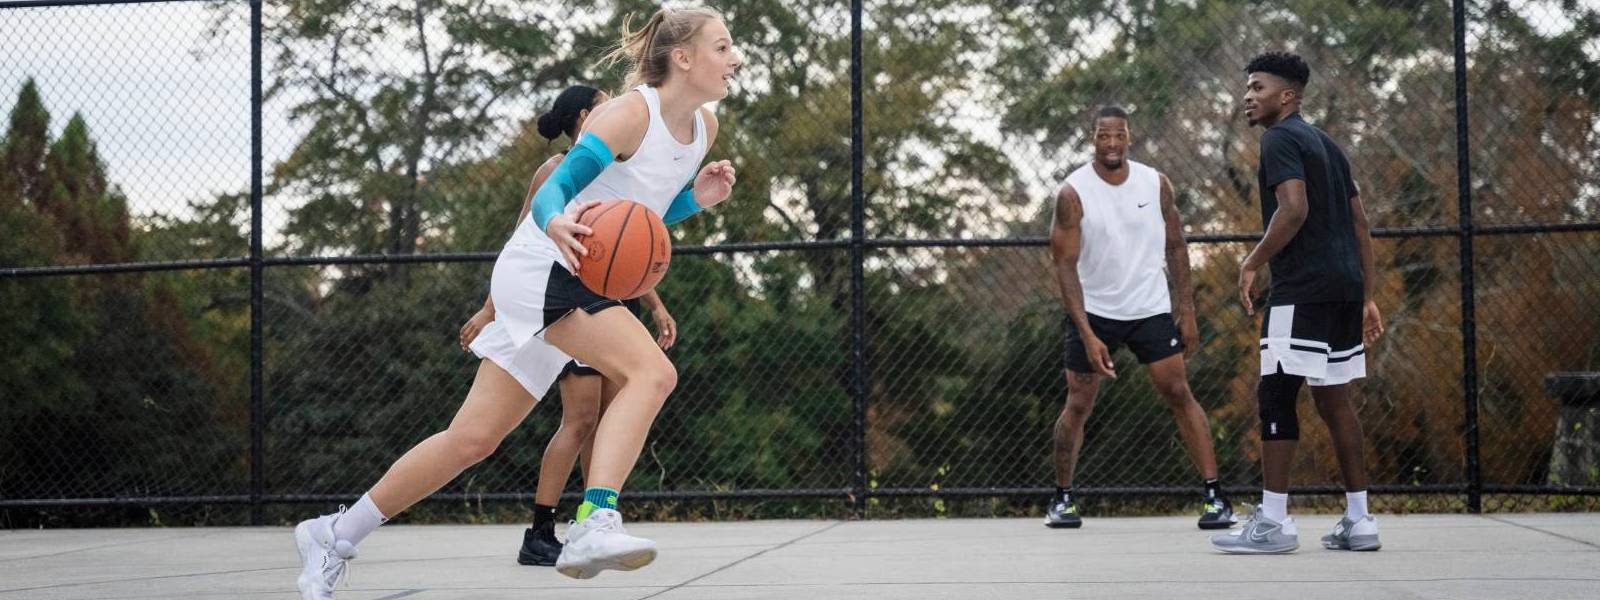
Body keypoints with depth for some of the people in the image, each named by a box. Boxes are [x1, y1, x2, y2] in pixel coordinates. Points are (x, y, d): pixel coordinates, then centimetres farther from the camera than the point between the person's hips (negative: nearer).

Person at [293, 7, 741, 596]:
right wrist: (557, 224, -43)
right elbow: (552, 190, -21)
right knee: (652, 371, -28)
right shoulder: (629, 113, -15)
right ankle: (594, 524, -37)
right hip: (544, 268, -8)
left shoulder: (703, 126, 10)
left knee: (474, 438, 7)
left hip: (584, 283, 8)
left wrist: (697, 198, 0)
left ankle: (334, 535, 16)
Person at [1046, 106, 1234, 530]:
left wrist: (1186, 310, 1)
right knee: (1078, 405, 2)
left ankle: (1215, 496, -3)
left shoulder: (1156, 184, -3)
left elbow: (1175, 247, 7)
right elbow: (1066, 266, -13)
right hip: (1094, 312, -2)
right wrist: (1087, 335, -20)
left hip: (1151, 309, 2)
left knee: (1179, 394, -5)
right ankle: (1062, 498, 19)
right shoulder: (1073, 193, -12)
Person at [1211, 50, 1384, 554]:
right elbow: (1359, 223, 20)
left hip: (1303, 288, -9)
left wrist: (1252, 263, -12)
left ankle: (1273, 522, -8)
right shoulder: (1325, 144, 22)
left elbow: (1295, 209, -21)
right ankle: (1358, 522, 13)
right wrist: (1368, 296, 21)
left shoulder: (1280, 139, -5)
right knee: (1335, 400, 12)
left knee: (1275, 395, -7)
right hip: (1345, 286, 9)